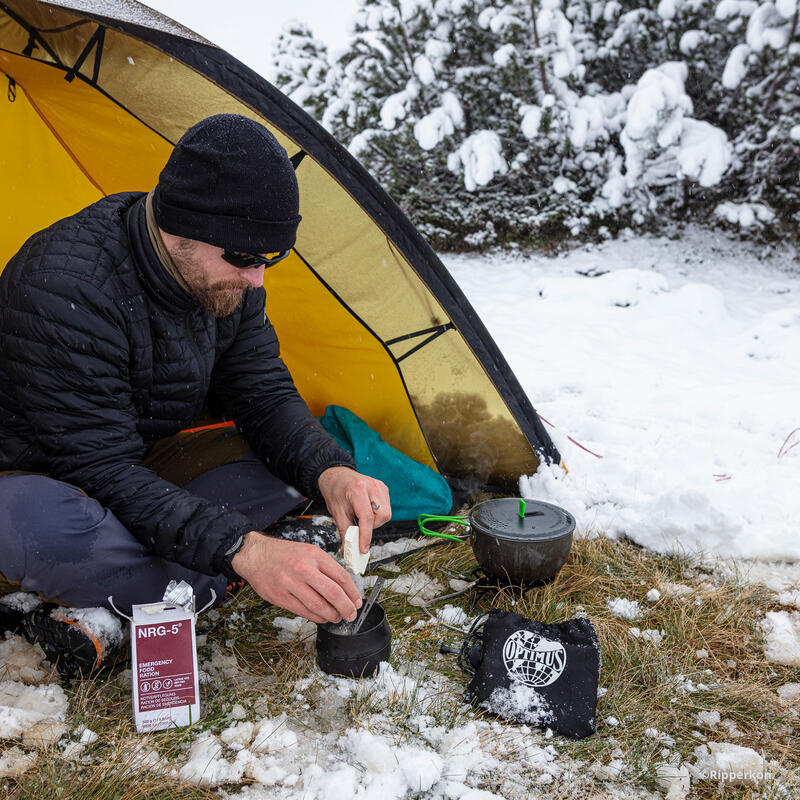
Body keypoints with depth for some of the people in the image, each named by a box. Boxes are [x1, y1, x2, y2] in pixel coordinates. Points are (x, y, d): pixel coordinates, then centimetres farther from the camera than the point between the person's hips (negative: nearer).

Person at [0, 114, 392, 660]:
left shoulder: (222, 277, -10)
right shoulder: (67, 282, -33)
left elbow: (264, 395, -5)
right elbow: (99, 469, -33)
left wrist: (330, 470, -26)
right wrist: (241, 549, -43)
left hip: (146, 466, 7)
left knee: (302, 458, -9)